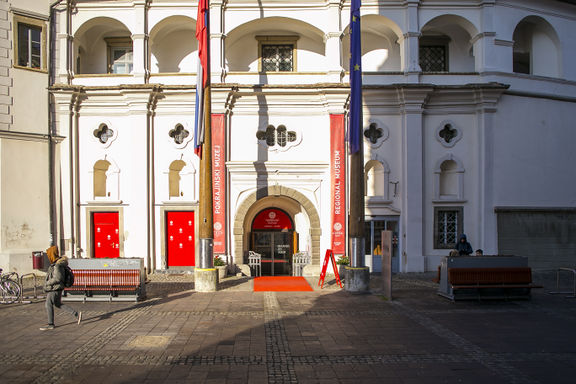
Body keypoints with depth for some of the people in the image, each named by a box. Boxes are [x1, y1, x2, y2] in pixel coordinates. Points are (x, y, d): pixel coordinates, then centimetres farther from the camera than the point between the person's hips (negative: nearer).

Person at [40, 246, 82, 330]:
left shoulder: (57, 265, -22)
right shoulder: (55, 263, 9)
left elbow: (57, 278, -26)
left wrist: (47, 283, -17)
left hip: (55, 289, -10)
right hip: (53, 288, 10)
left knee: (48, 305, 1)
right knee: (58, 304, 17)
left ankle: (51, 324, 12)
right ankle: (77, 314, 17)